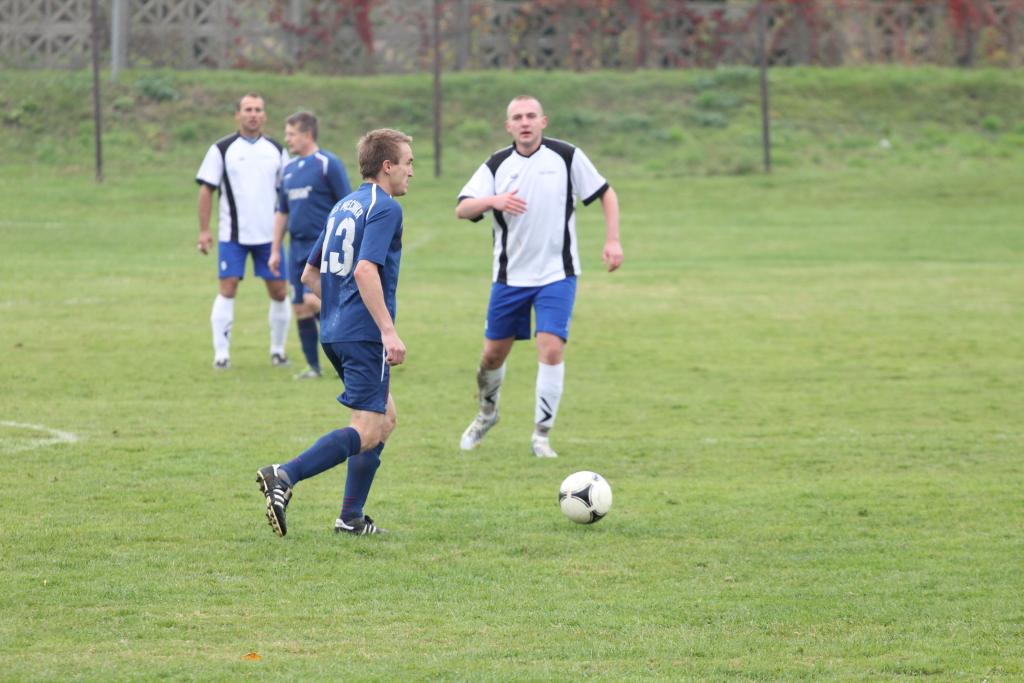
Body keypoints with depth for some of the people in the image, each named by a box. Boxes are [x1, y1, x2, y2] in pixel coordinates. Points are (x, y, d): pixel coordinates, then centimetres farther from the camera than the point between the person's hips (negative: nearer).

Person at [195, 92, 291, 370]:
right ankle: (221, 353, -5)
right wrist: (204, 231, -7)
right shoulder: (222, 149, -1)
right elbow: (206, 189, -1)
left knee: (279, 291, 2)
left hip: (269, 233, 3)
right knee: (228, 289, -8)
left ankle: (278, 350, 17)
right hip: (232, 235, -3)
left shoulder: (276, 150, 8)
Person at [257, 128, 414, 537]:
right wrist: (389, 331, -24)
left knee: (385, 419, 18)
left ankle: (351, 517, 14)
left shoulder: (343, 207, 17)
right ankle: (285, 476, -25)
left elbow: (310, 275, 20)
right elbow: (365, 271, -23)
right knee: (366, 433, -9)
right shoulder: (385, 208, -11)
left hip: (334, 331, 9)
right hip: (364, 334, -9)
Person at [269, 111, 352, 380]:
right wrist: (275, 251, 17)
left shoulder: (327, 164, -8)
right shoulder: (289, 168, 13)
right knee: (300, 308, 4)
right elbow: (282, 212, 20)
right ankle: (313, 365, 14)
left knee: (313, 300, -19)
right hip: (298, 247, 7)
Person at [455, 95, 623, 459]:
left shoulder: (566, 156, -4)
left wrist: (612, 240, -6)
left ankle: (542, 435, -5)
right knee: (493, 353, 10)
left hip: (557, 274, -2)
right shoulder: (496, 165, -1)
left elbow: (606, 194, 5)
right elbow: (462, 209, -11)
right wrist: (493, 200, -31)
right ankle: (486, 414, 39)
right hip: (510, 275, 2)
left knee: (551, 348, -16)